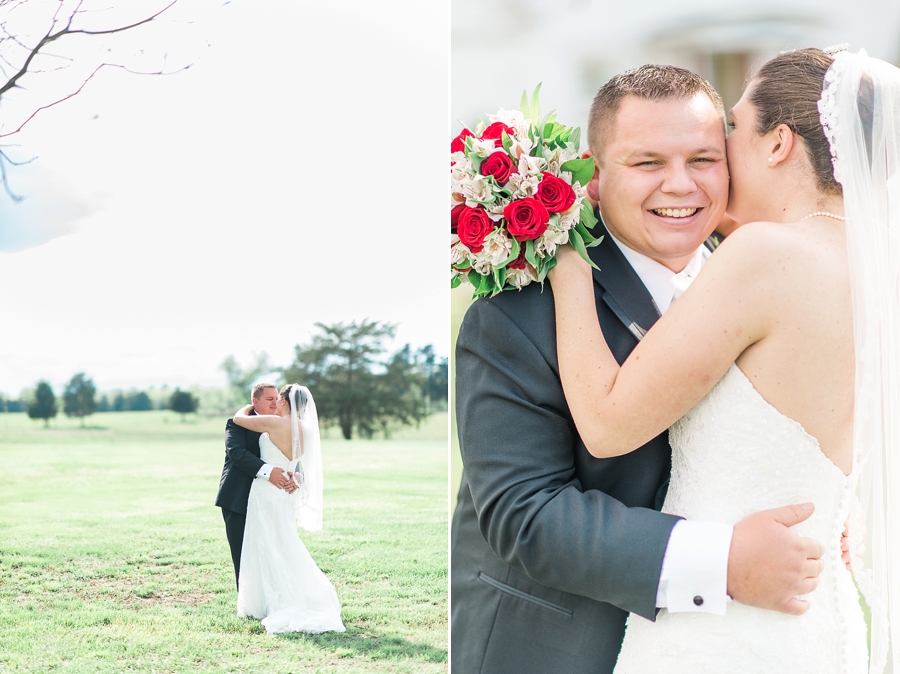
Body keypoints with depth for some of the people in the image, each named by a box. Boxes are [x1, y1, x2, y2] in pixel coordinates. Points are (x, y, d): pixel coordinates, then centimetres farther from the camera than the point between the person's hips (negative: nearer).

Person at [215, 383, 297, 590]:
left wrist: (294, 477, -19)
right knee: (243, 560, 0)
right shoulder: (238, 423, -4)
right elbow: (235, 451, -21)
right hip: (238, 502, -5)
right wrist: (266, 471, -34)